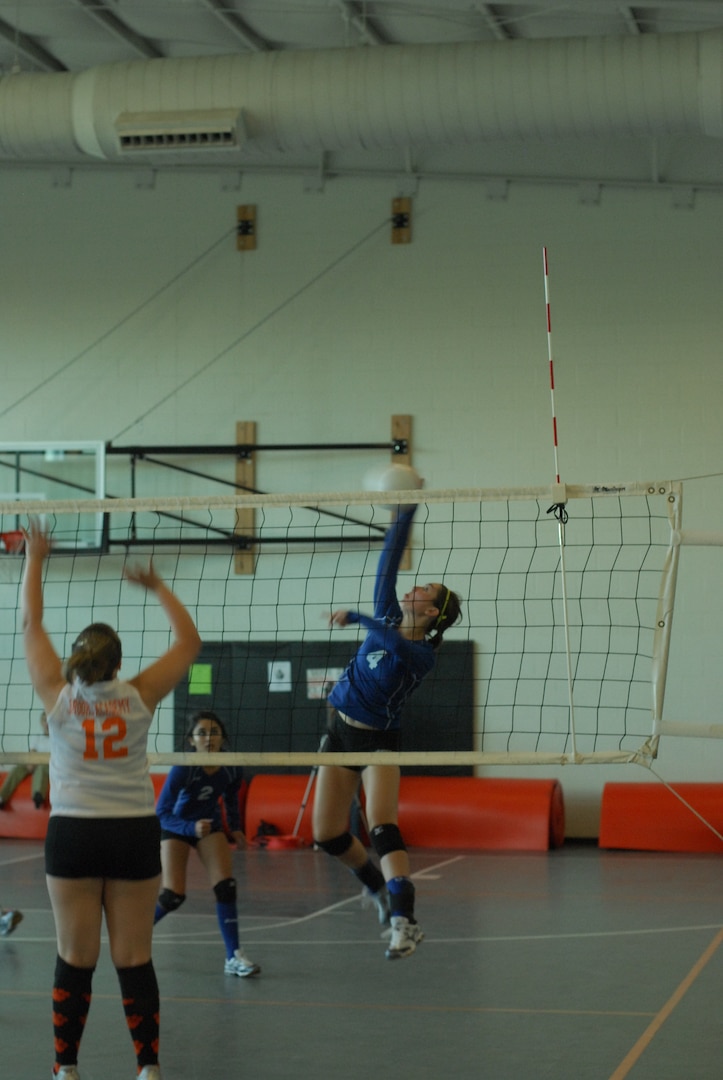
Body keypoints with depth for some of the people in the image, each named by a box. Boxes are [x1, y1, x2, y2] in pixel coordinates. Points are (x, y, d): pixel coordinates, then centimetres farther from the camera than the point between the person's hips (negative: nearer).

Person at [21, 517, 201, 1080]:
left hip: (74, 834, 0)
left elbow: (32, 625, 7)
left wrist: (35, 561, 15)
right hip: (136, 833, 0)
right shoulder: (139, 696, -3)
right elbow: (189, 641, 7)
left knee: (75, 960, 5)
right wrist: (158, 586, 14)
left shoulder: (58, 696, -3)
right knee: (135, 959, 4)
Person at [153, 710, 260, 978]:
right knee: (173, 895, -13)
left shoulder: (232, 770, -20)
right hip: (175, 826, -3)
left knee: (226, 887, -14)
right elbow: (162, 813, -28)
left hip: (210, 824, 3)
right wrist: (191, 828, -42)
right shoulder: (183, 769, -32)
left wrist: (235, 828, -4)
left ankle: (234, 957, -7)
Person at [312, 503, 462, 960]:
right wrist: (405, 512, -5)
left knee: (382, 827, -26)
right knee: (328, 836, 8)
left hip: (378, 741, -7)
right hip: (342, 732, 7)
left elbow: (394, 643, -35)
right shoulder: (388, 616, 2)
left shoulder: (421, 655, -14)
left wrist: (356, 617, -31)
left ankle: (405, 920, -34)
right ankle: (378, 885, 33)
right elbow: (390, 559, -1)